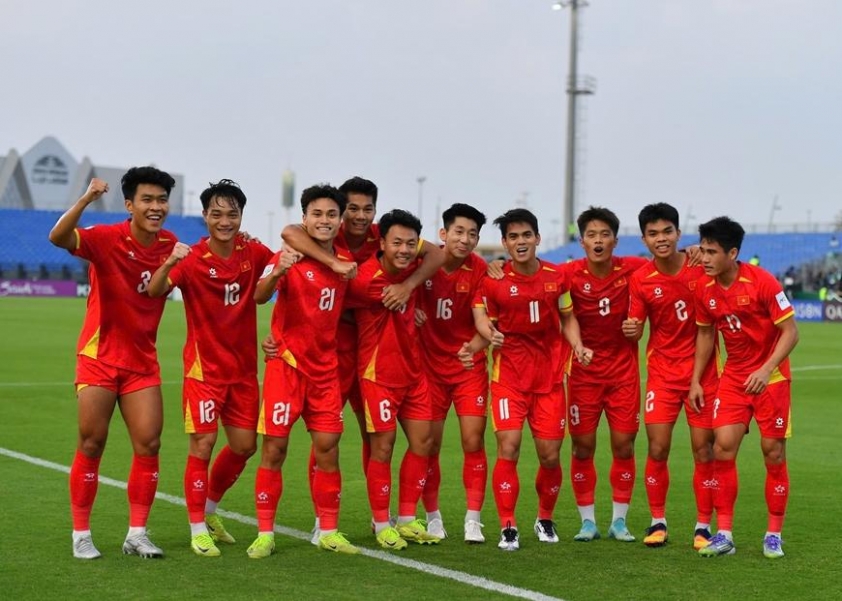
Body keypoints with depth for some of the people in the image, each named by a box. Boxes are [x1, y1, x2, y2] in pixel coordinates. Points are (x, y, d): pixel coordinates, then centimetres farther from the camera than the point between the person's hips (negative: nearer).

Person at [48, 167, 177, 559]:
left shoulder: (170, 244, 0)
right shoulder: (107, 239, -14)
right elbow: (58, 237, -32)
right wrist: (86, 199, -45)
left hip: (142, 361, 4)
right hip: (100, 357, -4)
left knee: (149, 443, -2)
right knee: (92, 443, 0)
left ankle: (136, 534, 8)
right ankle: (81, 534, 11)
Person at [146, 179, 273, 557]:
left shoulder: (253, 253, -2)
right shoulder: (192, 259, -14)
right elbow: (155, 290, -28)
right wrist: (170, 262, -48)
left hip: (244, 369, 5)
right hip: (205, 369, -5)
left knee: (244, 446, 10)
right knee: (202, 446, -6)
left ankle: (210, 509, 32)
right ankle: (198, 530, 6)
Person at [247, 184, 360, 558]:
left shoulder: (346, 263, 6)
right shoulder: (289, 258, -9)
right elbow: (259, 296, -23)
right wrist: (277, 272, -44)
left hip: (325, 368, 4)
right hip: (287, 364, -4)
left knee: (328, 447, 4)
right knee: (274, 447, -3)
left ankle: (329, 532, 13)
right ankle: (264, 534, 4)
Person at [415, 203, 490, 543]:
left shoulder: (479, 270, -8)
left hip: (469, 366, 0)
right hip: (430, 365, 0)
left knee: (473, 441, -6)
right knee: (429, 444, 4)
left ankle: (473, 520, 3)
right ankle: (433, 517, 18)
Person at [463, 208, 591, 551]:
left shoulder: (557, 277, 1)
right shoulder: (494, 282, -5)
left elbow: (568, 318, 13)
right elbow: (485, 323, 3)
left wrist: (578, 346, -5)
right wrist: (476, 346, -18)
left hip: (550, 377, 2)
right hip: (509, 376, -2)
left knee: (550, 455, 3)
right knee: (509, 448, -13)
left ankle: (545, 519, 28)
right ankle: (508, 528, -2)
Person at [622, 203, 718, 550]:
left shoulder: (702, 267, -8)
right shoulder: (640, 280, -5)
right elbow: (635, 332, -1)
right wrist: (631, 330, -23)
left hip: (702, 371, -1)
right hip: (662, 372, 1)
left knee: (704, 450, 1)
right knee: (657, 449, -2)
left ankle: (703, 527, 11)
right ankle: (658, 522, 13)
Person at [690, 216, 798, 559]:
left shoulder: (762, 282, -19)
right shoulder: (705, 290, -3)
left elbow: (790, 332, -17)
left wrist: (766, 370, -28)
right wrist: (696, 380, 7)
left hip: (770, 376, -4)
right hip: (733, 377, 4)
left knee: (773, 452, -1)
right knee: (723, 447, -5)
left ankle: (774, 534, 12)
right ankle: (724, 534, 2)